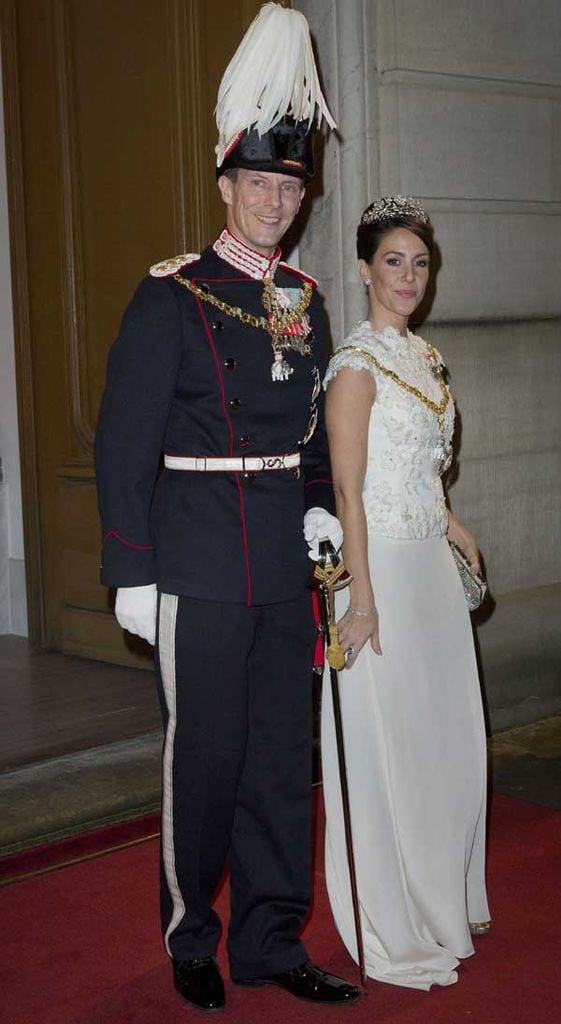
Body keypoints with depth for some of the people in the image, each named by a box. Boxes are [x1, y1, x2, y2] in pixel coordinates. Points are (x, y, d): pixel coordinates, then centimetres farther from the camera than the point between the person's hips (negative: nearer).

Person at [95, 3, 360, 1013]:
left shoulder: (304, 299, 10)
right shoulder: (172, 295, -8)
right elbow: (124, 439, -10)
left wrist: (319, 504, 6)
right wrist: (130, 571, -12)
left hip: (286, 563, 6)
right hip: (200, 568, -6)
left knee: (283, 753, 11)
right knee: (204, 755, 4)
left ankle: (270, 941, 25)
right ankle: (190, 938, 25)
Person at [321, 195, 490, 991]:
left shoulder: (425, 357, 12)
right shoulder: (358, 365, -13)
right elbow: (348, 490, -16)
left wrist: (460, 536, 15)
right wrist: (362, 597, -19)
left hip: (432, 566, 8)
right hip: (385, 566, -8)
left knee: (445, 738, 16)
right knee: (388, 750, 1)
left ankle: (445, 902, 33)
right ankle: (395, 934, 15)